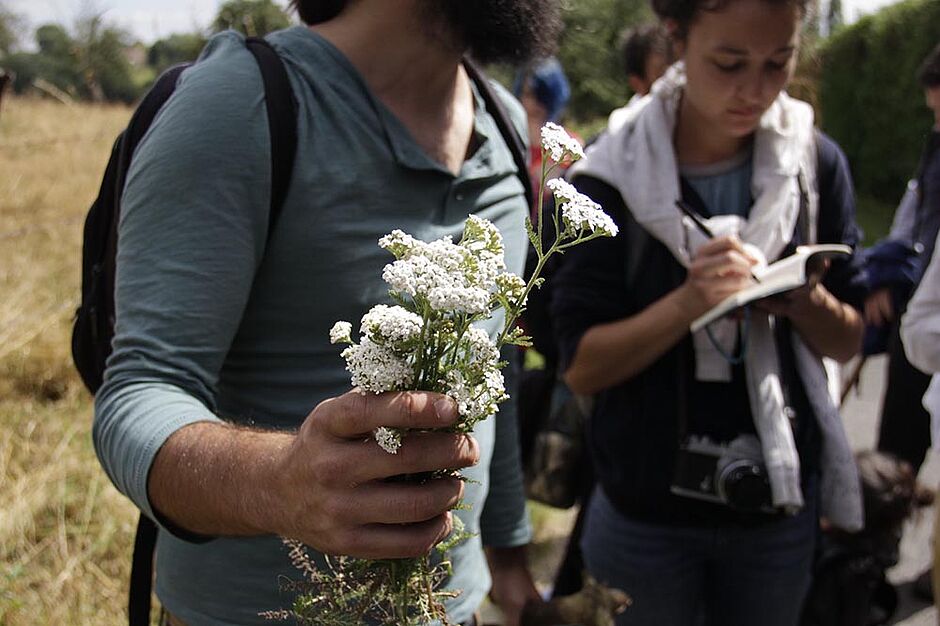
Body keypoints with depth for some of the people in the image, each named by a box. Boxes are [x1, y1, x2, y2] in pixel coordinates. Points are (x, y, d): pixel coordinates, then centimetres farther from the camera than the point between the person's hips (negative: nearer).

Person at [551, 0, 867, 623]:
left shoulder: (817, 162, -4)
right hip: (648, 504, -2)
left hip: (781, 499, 3)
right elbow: (583, 366, -12)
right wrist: (687, 302, -27)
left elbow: (848, 341, 2)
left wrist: (802, 298, -19)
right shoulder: (614, 175, -12)